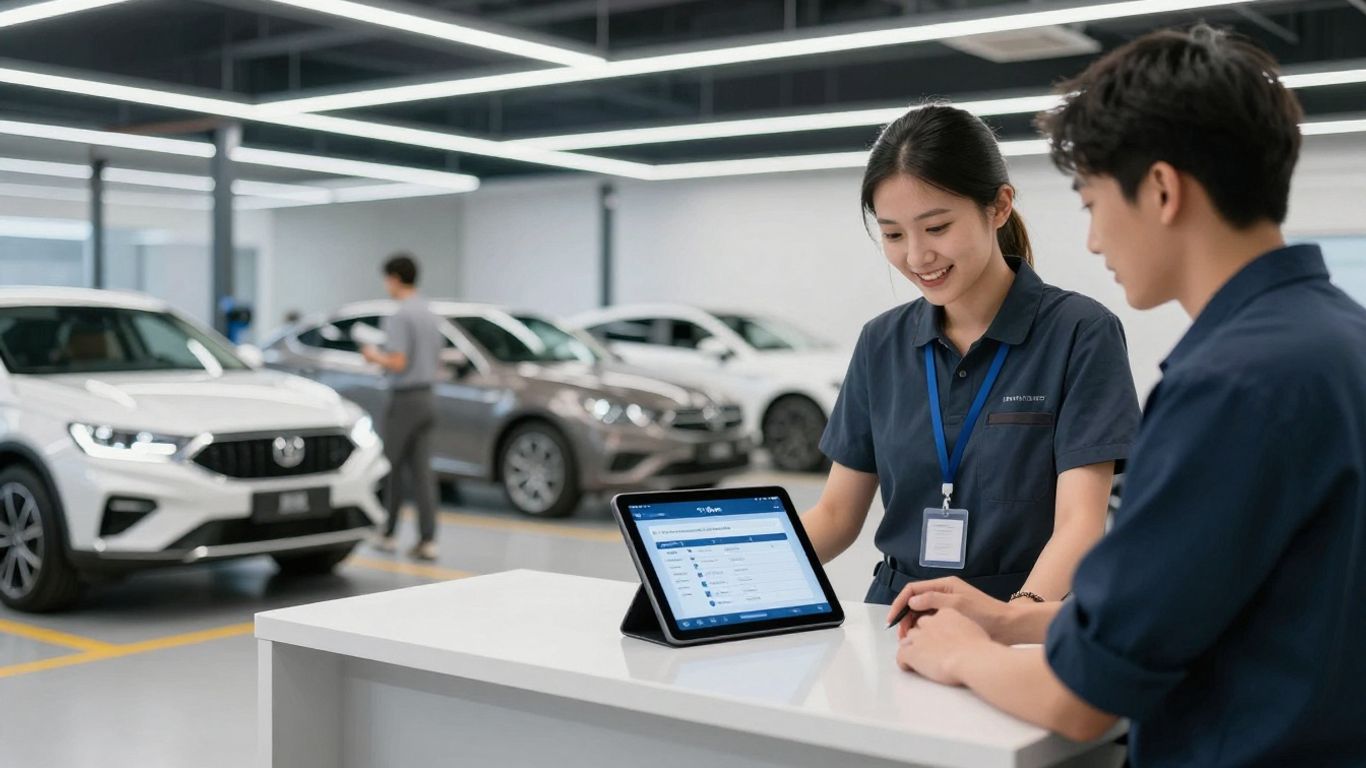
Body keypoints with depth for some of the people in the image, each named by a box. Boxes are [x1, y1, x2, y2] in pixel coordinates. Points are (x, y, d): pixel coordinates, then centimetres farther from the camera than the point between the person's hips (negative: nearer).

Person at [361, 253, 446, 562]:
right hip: (427, 397, 8)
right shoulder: (431, 315, 13)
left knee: (392, 468, 6)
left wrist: (375, 356, -2)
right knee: (422, 470, 4)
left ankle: (388, 533, 16)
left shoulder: (399, 316, -15)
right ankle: (428, 539, -2)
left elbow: (397, 363, -20)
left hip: (404, 399, -8)